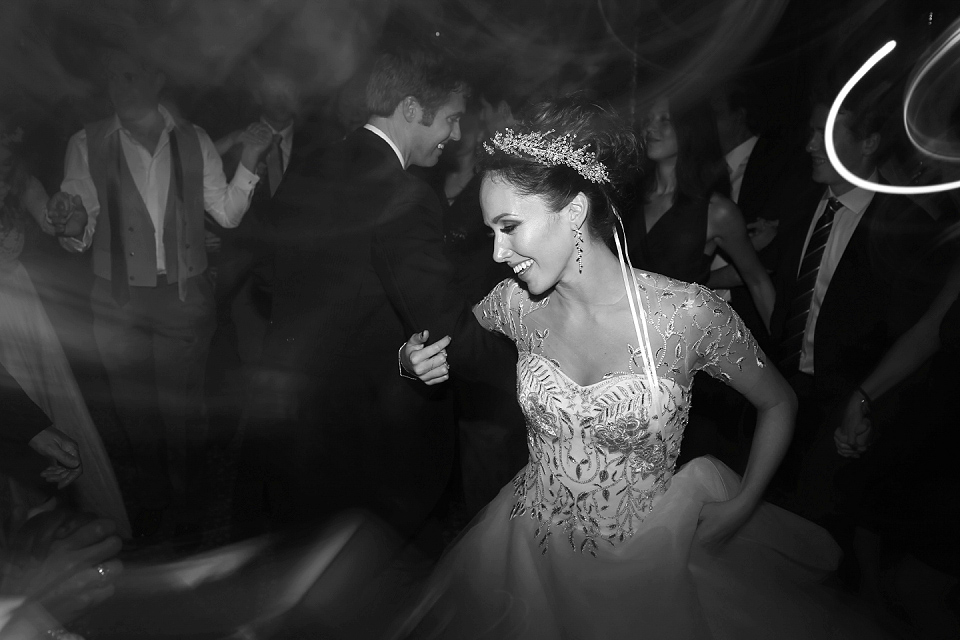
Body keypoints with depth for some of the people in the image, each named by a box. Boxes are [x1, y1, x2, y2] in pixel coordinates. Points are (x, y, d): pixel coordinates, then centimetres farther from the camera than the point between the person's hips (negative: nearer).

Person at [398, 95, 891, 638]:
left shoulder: (688, 314, -22)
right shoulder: (517, 302, -13)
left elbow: (779, 402, -4)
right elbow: (452, 345, 8)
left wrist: (741, 506, -10)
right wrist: (415, 360, -13)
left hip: (644, 568, -3)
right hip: (533, 561, 3)